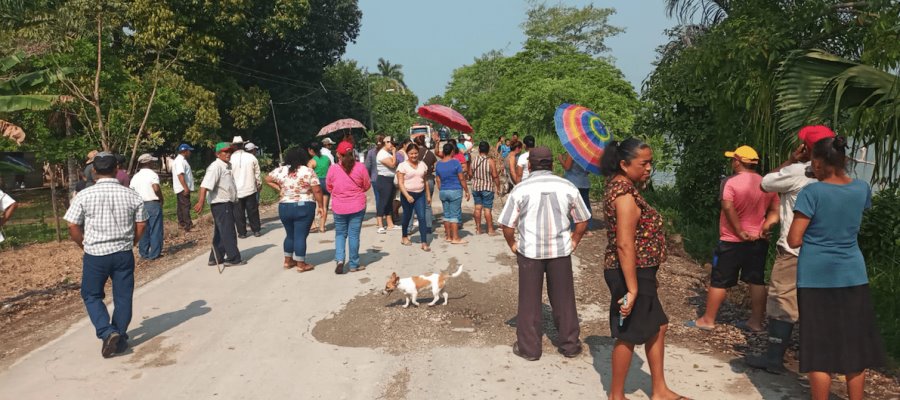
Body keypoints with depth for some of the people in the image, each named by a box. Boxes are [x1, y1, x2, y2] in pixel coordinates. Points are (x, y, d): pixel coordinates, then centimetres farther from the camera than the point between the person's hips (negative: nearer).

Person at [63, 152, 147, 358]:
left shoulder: (84, 196, -8)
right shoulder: (132, 195, -2)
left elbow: (73, 226, -6)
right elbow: (141, 224, 1)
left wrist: (85, 246, 10)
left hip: (95, 255, -1)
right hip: (124, 254, 2)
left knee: (92, 295, 14)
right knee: (123, 297, 11)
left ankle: (107, 333, -2)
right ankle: (120, 338, 20)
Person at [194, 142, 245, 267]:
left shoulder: (227, 166, 15)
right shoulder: (215, 167, -16)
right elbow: (205, 185, -27)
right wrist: (201, 201, -36)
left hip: (227, 204, 10)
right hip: (221, 204, -10)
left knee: (221, 233, 15)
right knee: (228, 232, -5)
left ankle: (216, 258, 23)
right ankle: (233, 259, 0)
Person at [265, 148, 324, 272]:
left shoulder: (280, 170, 4)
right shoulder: (308, 171, -8)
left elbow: (267, 179, 15)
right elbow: (317, 191, -10)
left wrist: (279, 188, 13)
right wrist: (320, 206, -2)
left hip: (284, 207, 4)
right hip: (304, 207, -4)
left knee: (290, 235, 19)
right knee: (300, 236, 0)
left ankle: (288, 261, 27)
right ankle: (301, 264, 6)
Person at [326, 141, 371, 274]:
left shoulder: (333, 169, -8)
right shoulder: (360, 167, -10)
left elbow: (329, 187, 5)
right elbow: (367, 186, 2)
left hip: (339, 207, 1)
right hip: (357, 207, -1)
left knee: (340, 234, 15)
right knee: (354, 235, 6)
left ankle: (339, 259, -3)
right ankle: (353, 264, 14)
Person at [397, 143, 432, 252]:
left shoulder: (422, 165, 6)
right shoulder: (403, 166, -8)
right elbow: (400, 183, -12)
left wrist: (428, 195, 11)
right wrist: (407, 196, -22)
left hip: (420, 194, 3)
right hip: (407, 194, -3)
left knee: (422, 217, -6)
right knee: (407, 216, 12)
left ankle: (424, 243, -6)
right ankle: (404, 237, 36)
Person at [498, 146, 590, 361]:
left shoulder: (521, 189, -8)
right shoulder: (567, 187, -2)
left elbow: (507, 225, -7)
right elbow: (583, 220, 5)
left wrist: (512, 245, 8)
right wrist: (574, 241, 16)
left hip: (529, 251, -2)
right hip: (560, 250, 2)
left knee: (529, 301, 10)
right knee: (563, 299, 14)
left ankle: (529, 347, 19)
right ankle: (570, 344, 27)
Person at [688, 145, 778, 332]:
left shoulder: (731, 182, -13)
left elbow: (728, 207, -25)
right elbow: (775, 212, 2)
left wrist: (740, 232, -20)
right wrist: (764, 228, -6)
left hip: (732, 241, -5)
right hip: (758, 241, 6)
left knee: (719, 281, 2)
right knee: (757, 281, 10)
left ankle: (708, 320, 9)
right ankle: (756, 321, 14)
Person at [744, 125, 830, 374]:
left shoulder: (797, 171, -15)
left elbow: (765, 184, -2)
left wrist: (790, 160, 3)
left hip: (794, 249, -7)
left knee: (782, 302, -4)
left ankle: (774, 358, -3)